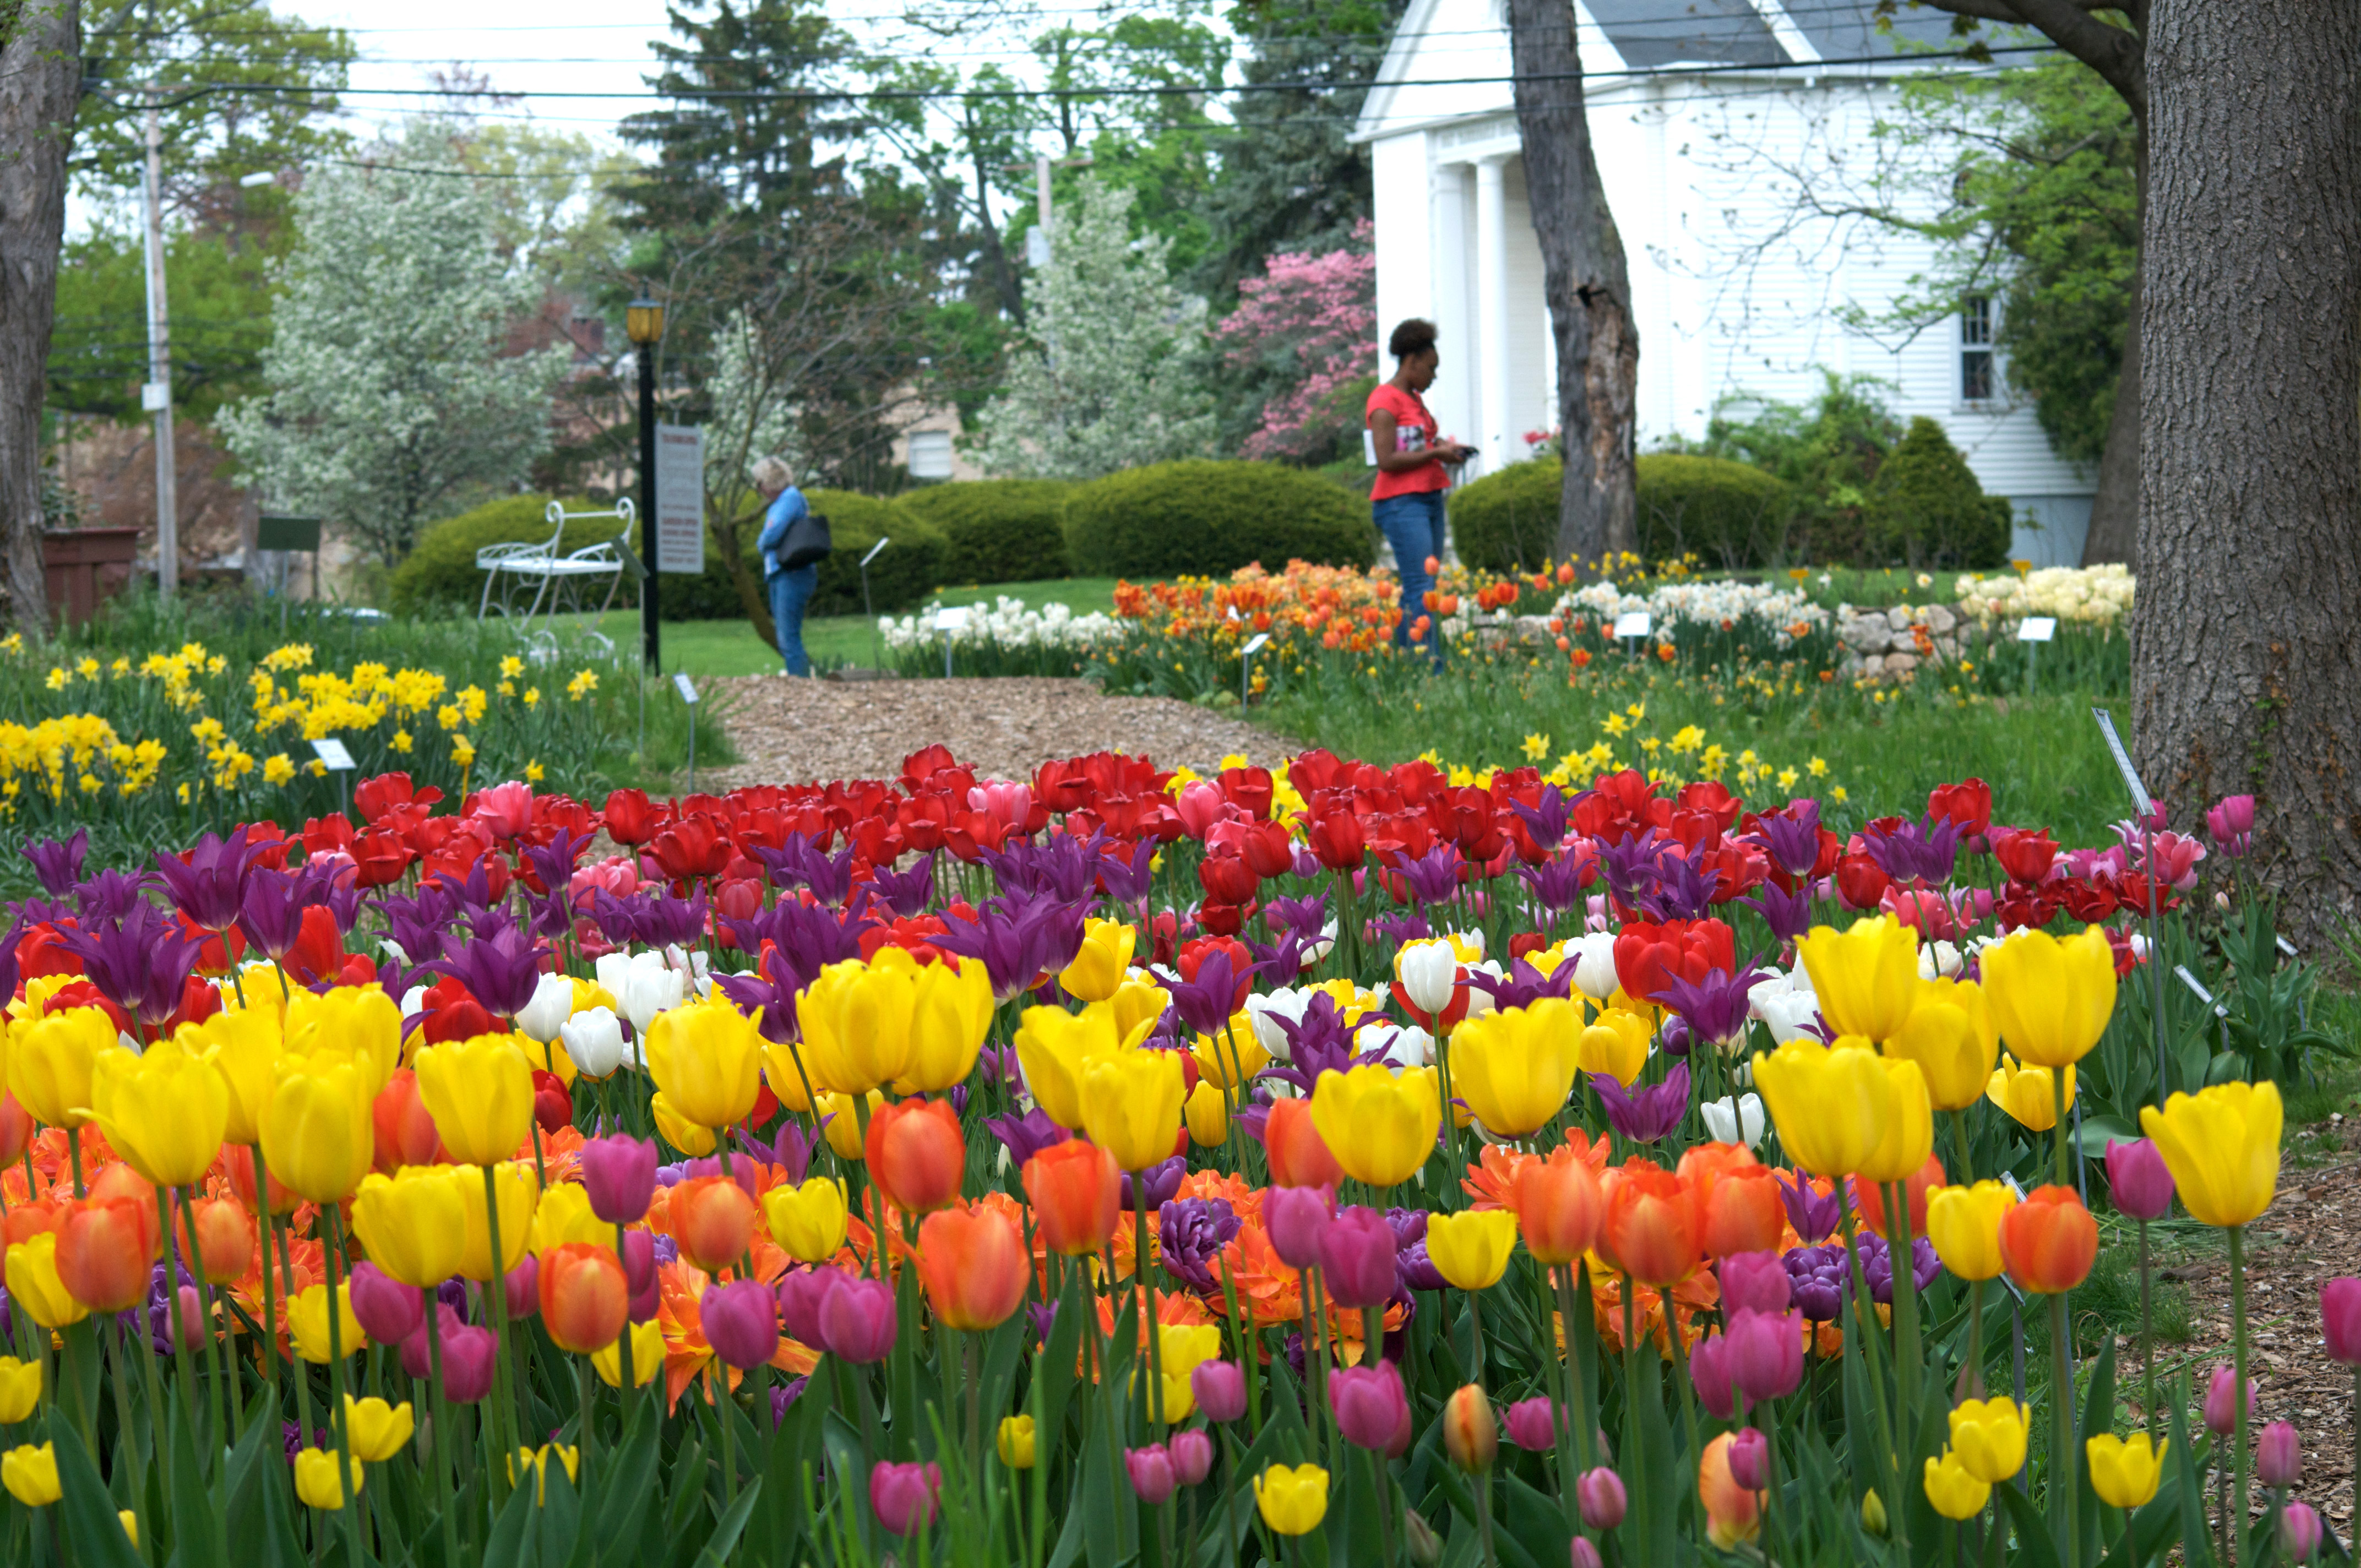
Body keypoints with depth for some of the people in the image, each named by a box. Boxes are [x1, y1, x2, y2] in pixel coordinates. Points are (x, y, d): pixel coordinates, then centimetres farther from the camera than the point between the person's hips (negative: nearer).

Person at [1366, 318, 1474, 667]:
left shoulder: (1415, 399, 19)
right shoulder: (1385, 400, -9)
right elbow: (1387, 460, -17)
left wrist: (1447, 451, 8)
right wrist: (1436, 453, -14)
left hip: (1430, 499, 9)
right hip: (1401, 504, -9)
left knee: (1416, 588, 6)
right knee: (1422, 589, -14)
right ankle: (1431, 665, -18)